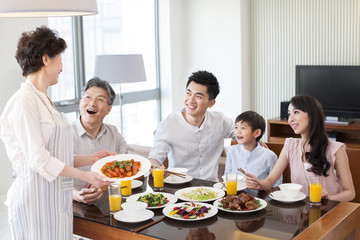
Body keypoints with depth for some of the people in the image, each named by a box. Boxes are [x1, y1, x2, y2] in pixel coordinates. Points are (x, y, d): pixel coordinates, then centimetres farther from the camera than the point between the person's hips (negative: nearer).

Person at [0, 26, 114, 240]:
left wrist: (90, 159, 12)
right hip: (36, 196, -9)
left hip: (57, 197, 9)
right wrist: (85, 176, -20)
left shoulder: (44, 100, 15)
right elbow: (37, 158, -18)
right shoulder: (24, 101, -13)